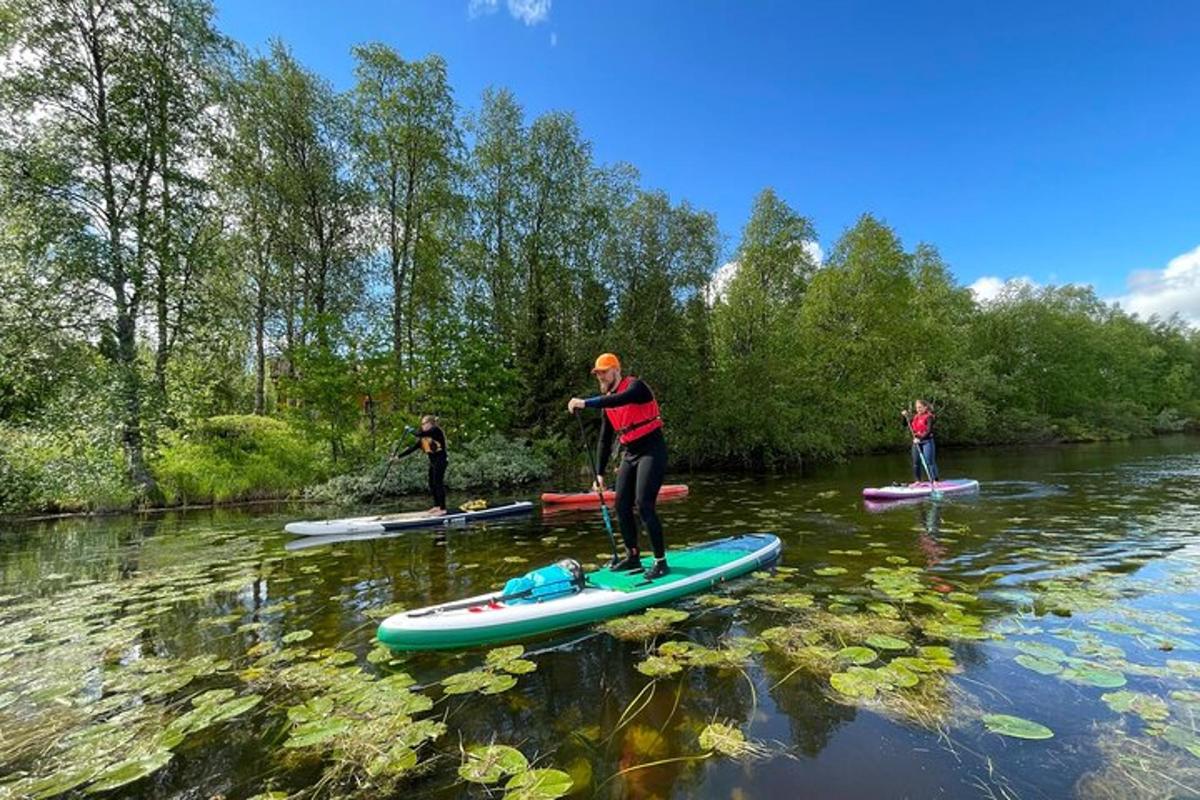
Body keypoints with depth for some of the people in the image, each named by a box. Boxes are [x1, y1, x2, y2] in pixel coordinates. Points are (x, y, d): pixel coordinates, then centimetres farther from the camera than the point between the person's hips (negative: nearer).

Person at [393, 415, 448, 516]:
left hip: (440, 460, -9)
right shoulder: (424, 437, 11)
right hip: (433, 462, 9)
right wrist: (399, 456, 4)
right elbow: (413, 447, 9)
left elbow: (420, 434, -25)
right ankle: (437, 506, 25)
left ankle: (442, 508, -1)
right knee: (432, 484, 13)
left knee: (438, 483, -7)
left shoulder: (436, 431, -13)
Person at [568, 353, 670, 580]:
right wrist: (599, 473, 10)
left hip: (652, 451, -8)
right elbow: (605, 440, 14)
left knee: (644, 505, -15)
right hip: (630, 454, 8)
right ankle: (633, 557, 20)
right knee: (622, 506, 6)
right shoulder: (607, 402, 11)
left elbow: (621, 399, -35)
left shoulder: (635, 386, -10)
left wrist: (586, 403, -40)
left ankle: (661, 562, -4)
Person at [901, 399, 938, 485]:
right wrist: (905, 416, 7)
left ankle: (935, 480, -5)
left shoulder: (929, 417, -8)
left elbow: (928, 431, -17)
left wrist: (920, 438, -26)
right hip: (916, 441, 7)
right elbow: (905, 424, 22)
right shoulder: (915, 417, 11)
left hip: (926, 441, -6)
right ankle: (917, 480, 20)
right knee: (916, 462, 10)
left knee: (929, 461, -9)